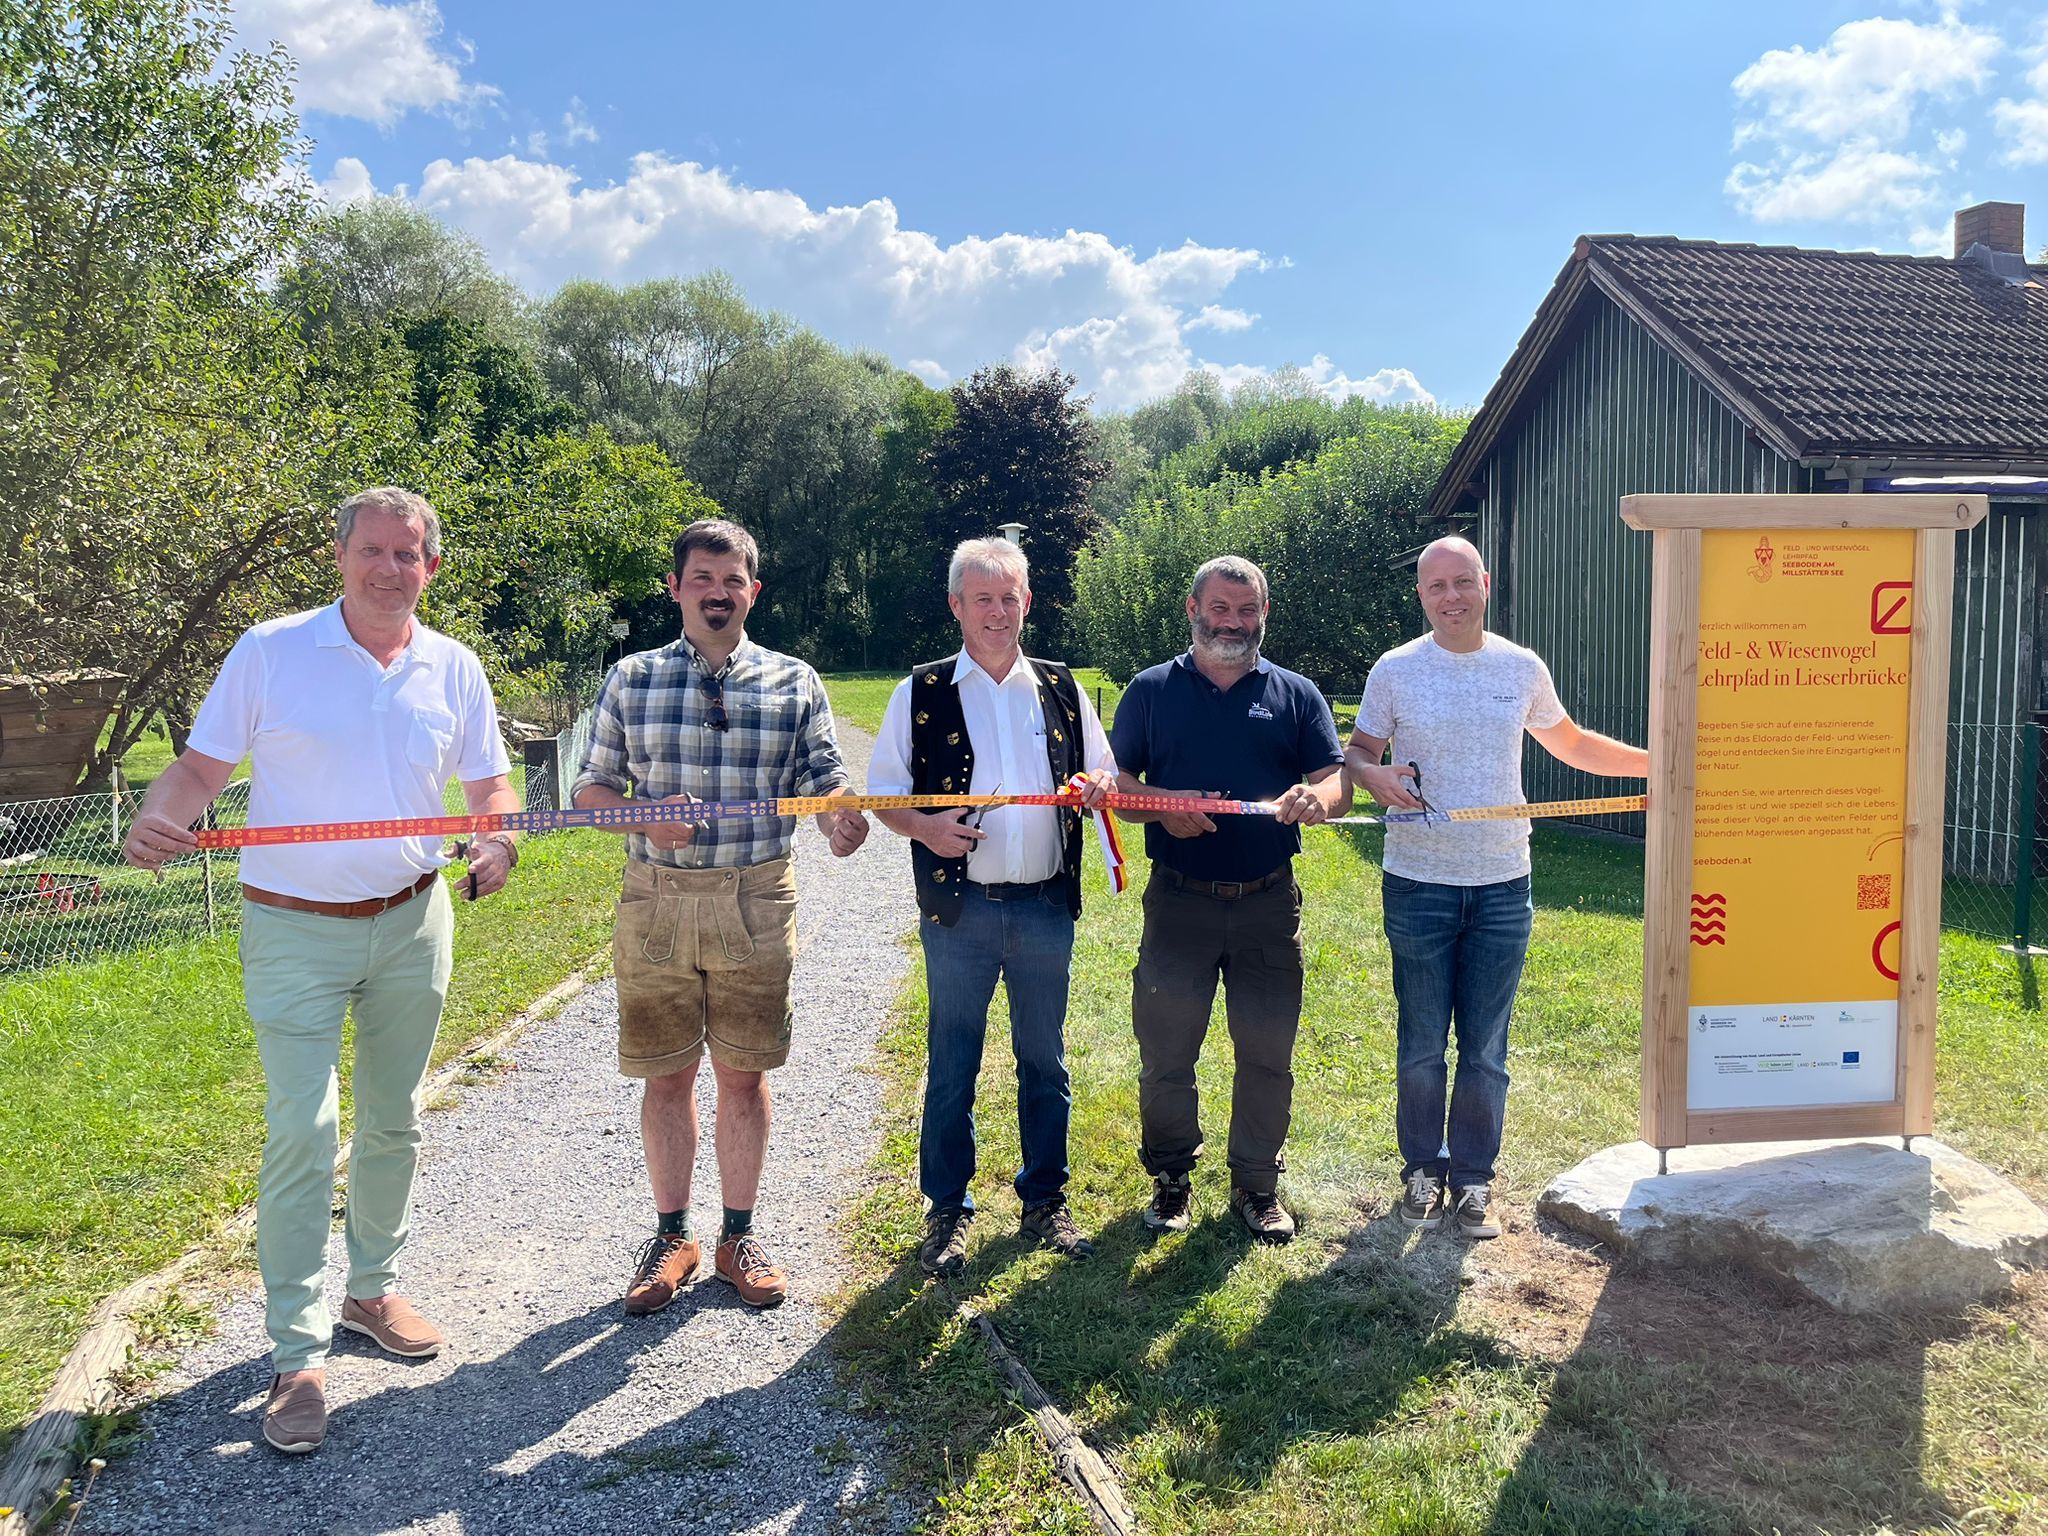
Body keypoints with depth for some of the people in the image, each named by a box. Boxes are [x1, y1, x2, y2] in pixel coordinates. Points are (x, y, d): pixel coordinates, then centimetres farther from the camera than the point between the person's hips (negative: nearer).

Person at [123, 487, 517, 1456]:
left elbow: (488, 785, 8)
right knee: (303, 1129, -8)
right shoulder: (269, 651, -6)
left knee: (394, 1122, 15)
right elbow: (202, 766, -3)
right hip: (295, 930, -3)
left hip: (412, 922, 4)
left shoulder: (454, 670, 2)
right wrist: (157, 821, -23)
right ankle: (297, 1354, 4)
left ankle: (370, 1289, 35)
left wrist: (498, 842, -13)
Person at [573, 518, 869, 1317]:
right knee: (667, 1074, 9)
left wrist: (842, 817, -21)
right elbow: (591, 788, 6)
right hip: (655, 900, 0)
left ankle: (739, 1235, 25)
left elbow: (826, 780, 3)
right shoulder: (629, 680, 4)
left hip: (756, 905, 0)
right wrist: (648, 819, -15)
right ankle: (672, 1235, 27)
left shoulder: (794, 682, 4)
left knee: (743, 1073, 8)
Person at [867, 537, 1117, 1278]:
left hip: (1046, 907, 2)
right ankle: (947, 1211, 20)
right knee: (952, 1064, 6)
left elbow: (1105, 775, 16)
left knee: (1045, 1059, 12)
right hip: (960, 910, -2)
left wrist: (1098, 786, -8)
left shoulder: (1061, 689, 9)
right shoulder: (920, 694, 1)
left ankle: (1045, 1200, 26)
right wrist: (924, 828, -17)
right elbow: (884, 793, 3)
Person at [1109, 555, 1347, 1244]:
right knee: (1165, 1051, 5)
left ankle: (1258, 1185, 24)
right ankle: (1171, 1178, 24)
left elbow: (1336, 784, 2)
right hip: (1179, 900, -1)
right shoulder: (1151, 690, 7)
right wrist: (1162, 807, -16)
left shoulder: (1296, 695, 9)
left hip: (1270, 903, 1)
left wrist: (1315, 798, -22)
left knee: (1267, 1053, 7)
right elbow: (1115, 783, 5)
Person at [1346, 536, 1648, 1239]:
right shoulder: (1395, 670, -2)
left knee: (1486, 1048, 8)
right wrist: (1374, 774, -18)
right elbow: (1355, 752, 5)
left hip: (1502, 886, 2)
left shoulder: (1522, 668, 5)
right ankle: (1422, 1168, 26)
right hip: (1418, 884, -1)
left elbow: (1572, 745, 19)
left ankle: (1473, 1176, 22)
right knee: (1421, 1044, 7)